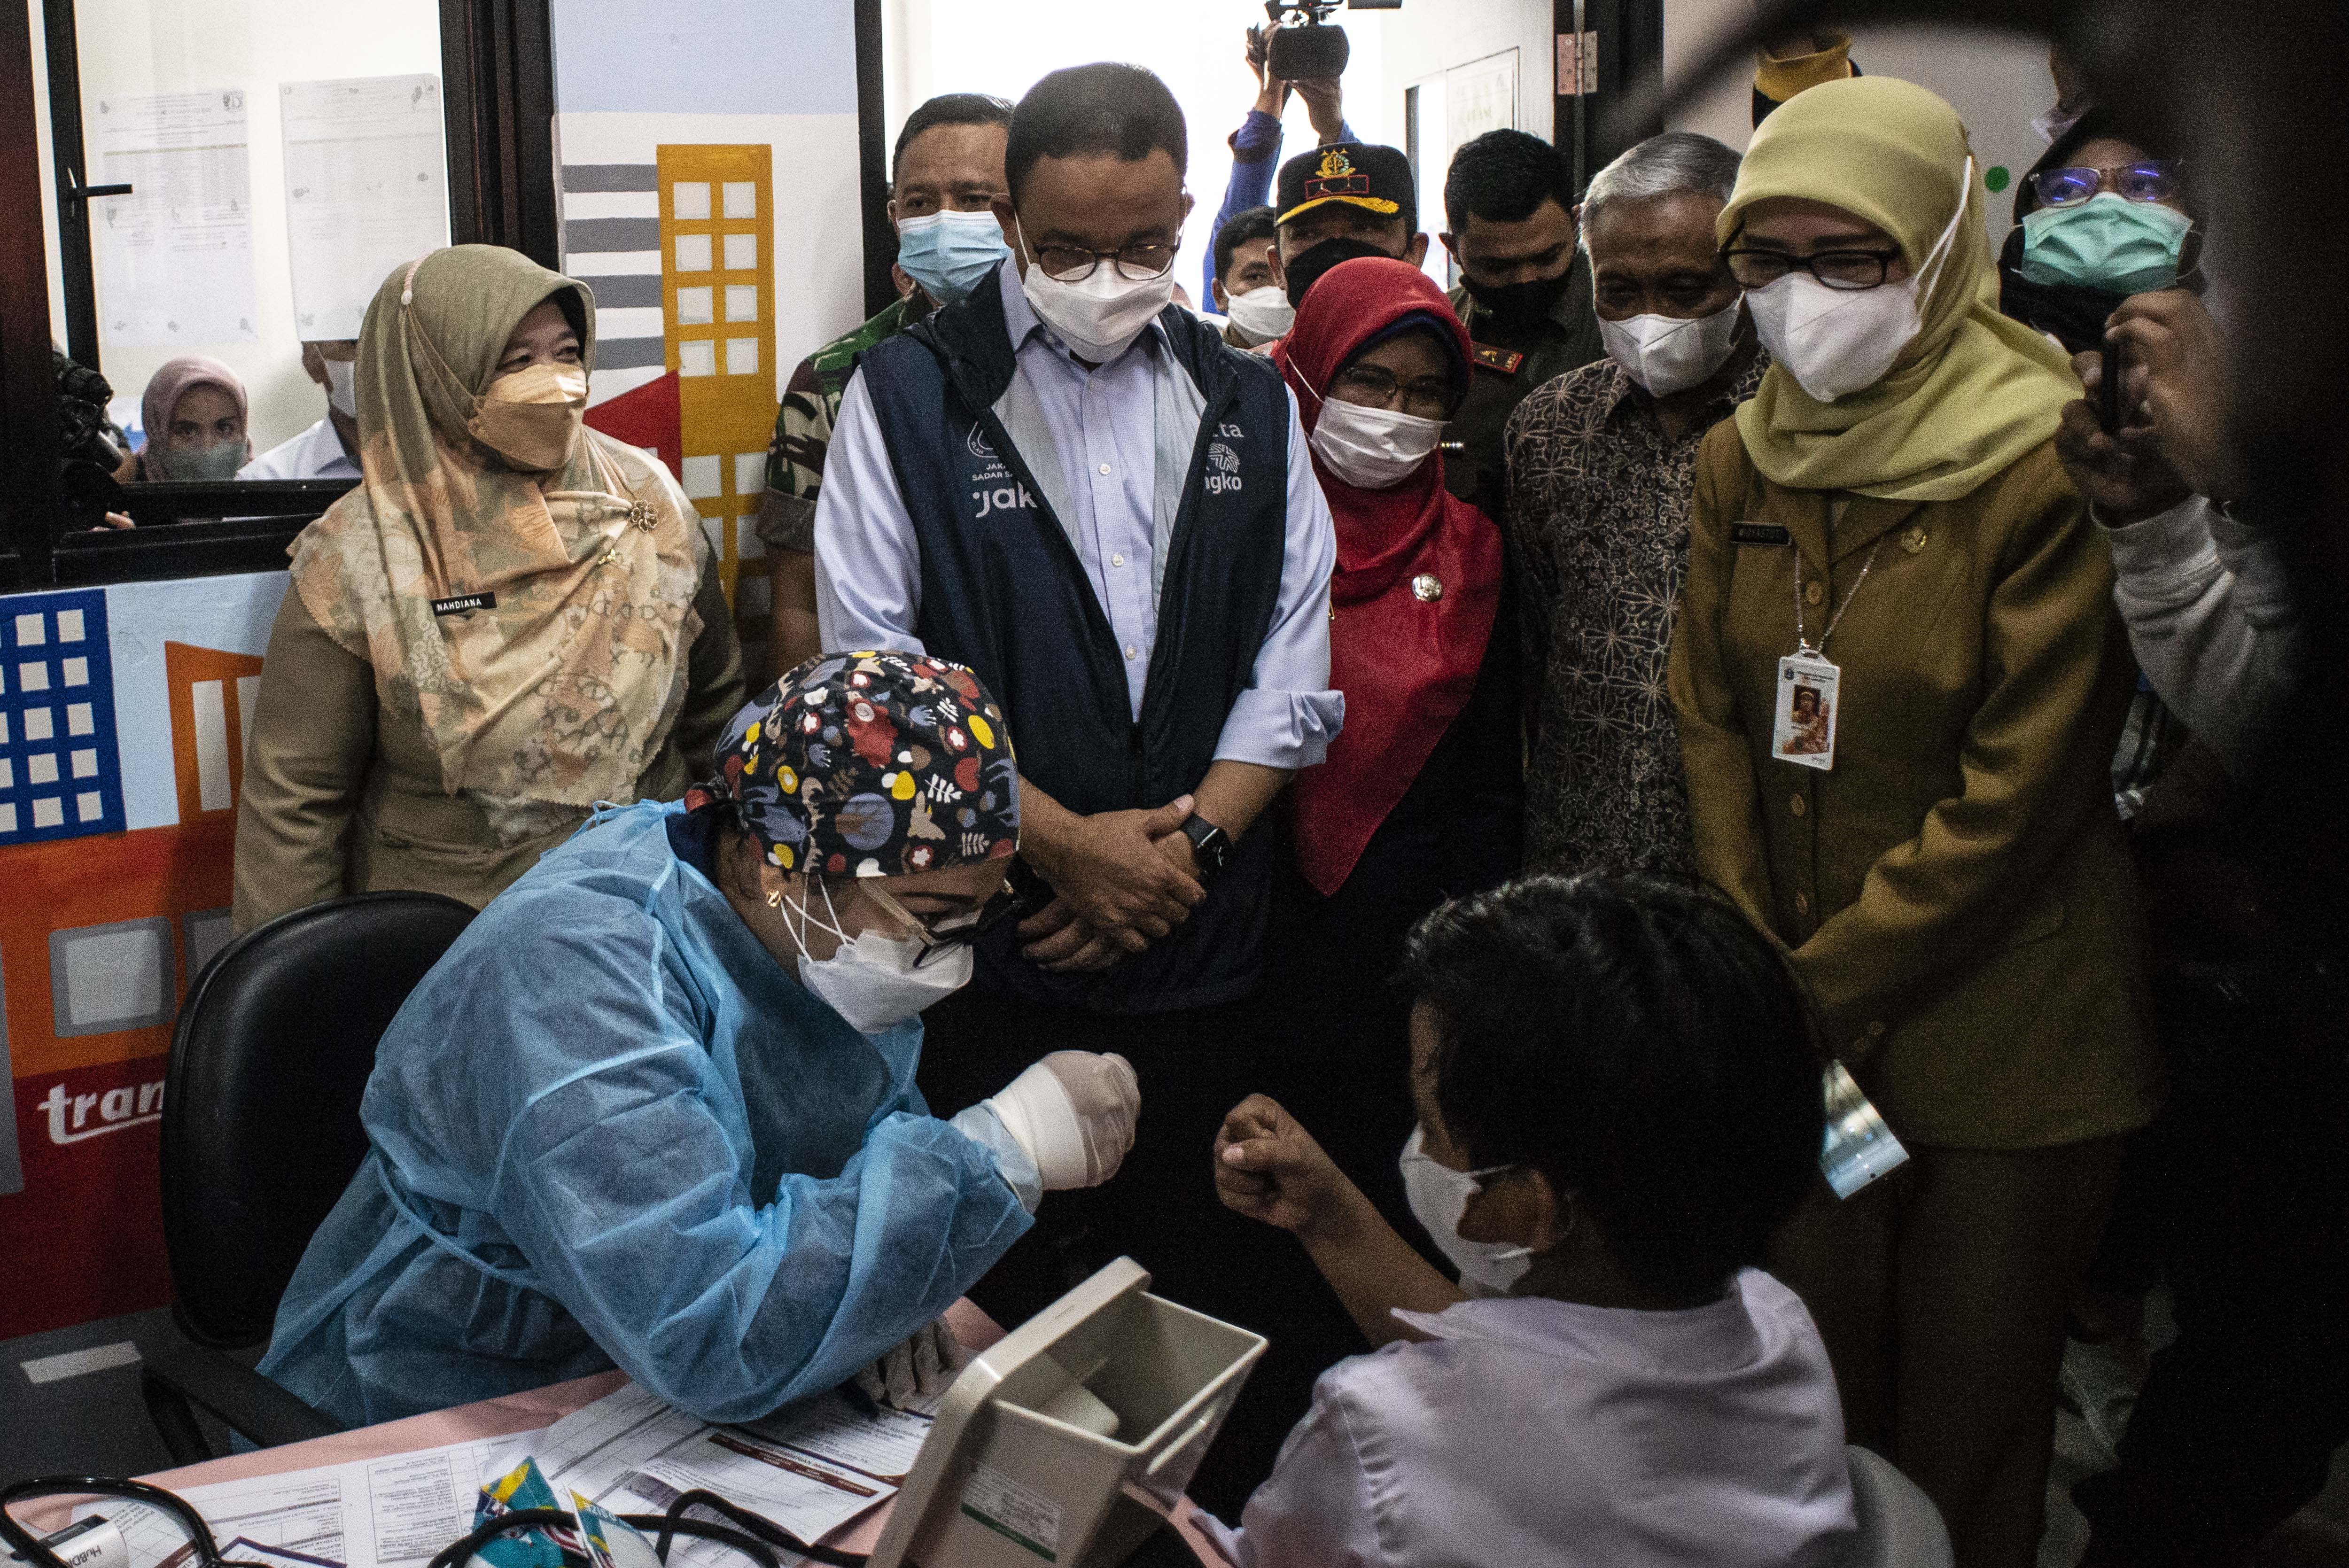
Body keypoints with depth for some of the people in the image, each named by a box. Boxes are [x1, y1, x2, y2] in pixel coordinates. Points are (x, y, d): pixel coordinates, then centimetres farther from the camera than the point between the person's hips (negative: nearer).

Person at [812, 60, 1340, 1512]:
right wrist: (1065, 843, -12)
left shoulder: (1251, 405, 8)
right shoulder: (909, 398, -3)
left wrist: (1191, 838, -7)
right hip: (987, 941, -3)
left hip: (1204, 942, 3)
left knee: (1198, 1286, 12)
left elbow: (1292, 664, 7)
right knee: (992, 1309, 4)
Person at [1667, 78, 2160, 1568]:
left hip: (2001, 1039, -4)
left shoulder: (2047, 466, -15)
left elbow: (2017, 793, -15)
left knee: (1969, 1419, 9)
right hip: (1794, 1037, 4)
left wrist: (1821, 994, -12)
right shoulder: (1741, 461, 4)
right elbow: (1714, 722, 5)